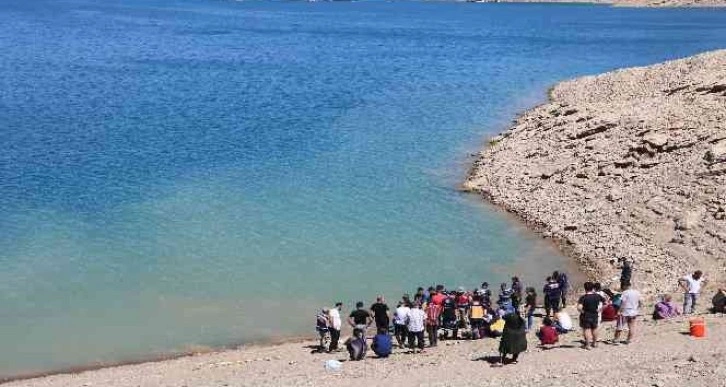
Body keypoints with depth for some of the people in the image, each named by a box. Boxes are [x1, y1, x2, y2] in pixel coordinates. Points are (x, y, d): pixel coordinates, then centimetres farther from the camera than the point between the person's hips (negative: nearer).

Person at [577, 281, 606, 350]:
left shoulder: (583, 298, -18)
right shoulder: (597, 296, -5)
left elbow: (579, 308, -30)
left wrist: (582, 311, -11)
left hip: (586, 316, -4)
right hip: (595, 315, 5)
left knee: (587, 329, 4)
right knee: (594, 328, 22)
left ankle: (588, 345, 2)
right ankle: (594, 343, 37)